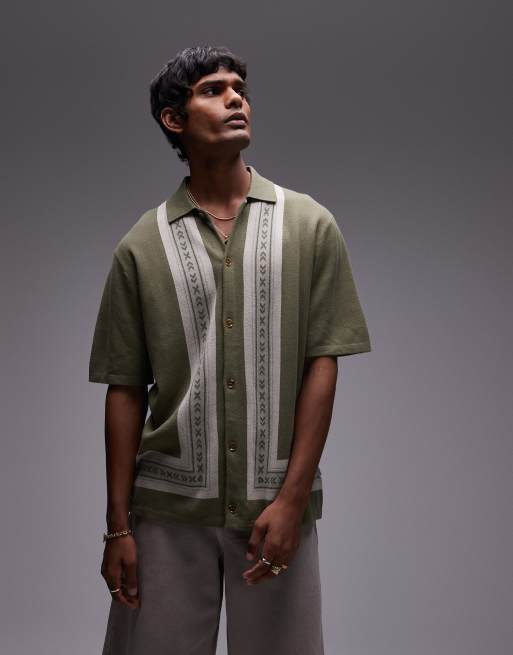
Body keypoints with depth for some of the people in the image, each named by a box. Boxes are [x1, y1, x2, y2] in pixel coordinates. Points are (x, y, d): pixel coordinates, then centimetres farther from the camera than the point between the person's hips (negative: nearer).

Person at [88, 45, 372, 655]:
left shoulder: (310, 225, 2)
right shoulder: (141, 246, 4)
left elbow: (321, 365, -1)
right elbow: (125, 390, 4)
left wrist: (291, 498, -8)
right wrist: (118, 526, 1)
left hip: (275, 503, 0)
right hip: (168, 509, 0)